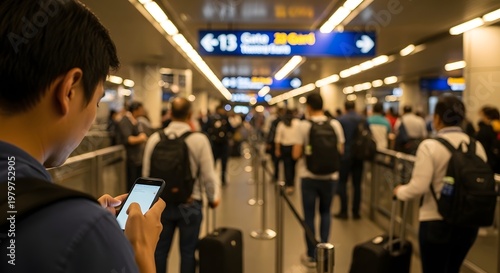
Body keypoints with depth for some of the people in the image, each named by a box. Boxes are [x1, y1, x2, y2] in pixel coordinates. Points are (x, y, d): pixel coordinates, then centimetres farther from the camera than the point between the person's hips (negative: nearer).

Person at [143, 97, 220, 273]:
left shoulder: (154, 139, -5)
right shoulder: (199, 140, -13)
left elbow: (146, 173, 1)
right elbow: (208, 175, -10)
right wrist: (213, 198, 9)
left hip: (161, 203, 2)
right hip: (189, 204, -2)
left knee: (160, 249, 15)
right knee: (187, 251, 11)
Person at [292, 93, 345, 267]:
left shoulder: (304, 125, -11)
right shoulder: (335, 125, -2)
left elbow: (296, 154, -12)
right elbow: (340, 150, 5)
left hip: (309, 176, -2)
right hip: (330, 176, 3)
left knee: (309, 215, 10)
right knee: (325, 212, 22)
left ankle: (311, 256, 19)